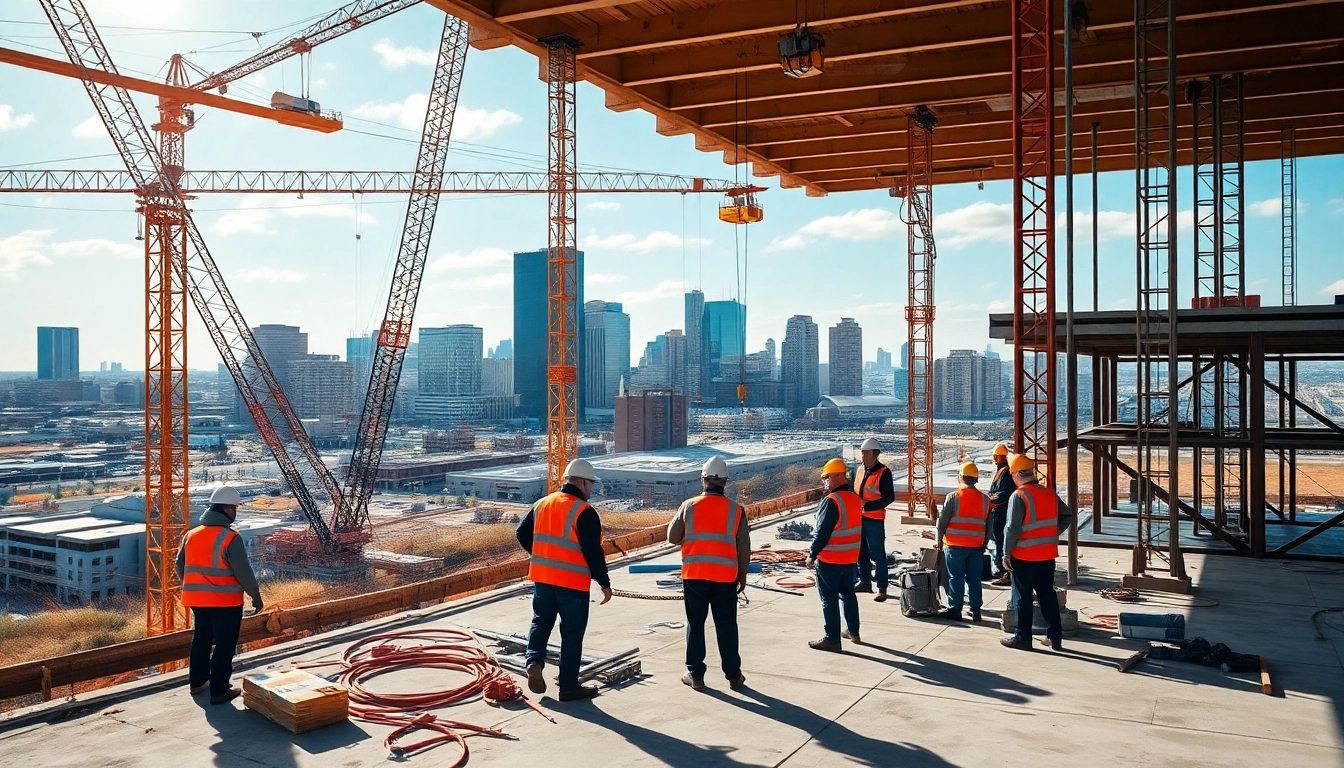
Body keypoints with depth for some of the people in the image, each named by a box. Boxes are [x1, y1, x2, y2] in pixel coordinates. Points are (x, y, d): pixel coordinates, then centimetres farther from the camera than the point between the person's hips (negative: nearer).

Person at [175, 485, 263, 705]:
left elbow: (181, 566, 14)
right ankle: (219, 691, 6)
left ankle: (197, 681, 34)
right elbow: (243, 571, -17)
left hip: (198, 600, 7)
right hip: (226, 601, -7)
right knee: (224, 646, 2)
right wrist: (255, 595, -5)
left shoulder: (192, 535, 5)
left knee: (201, 641, 22)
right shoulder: (230, 538, -17)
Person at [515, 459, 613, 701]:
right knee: (572, 633, 5)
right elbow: (593, 552, -16)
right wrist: (604, 583, -8)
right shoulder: (584, 512, -14)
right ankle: (569, 687, 11)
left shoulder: (541, 505, 7)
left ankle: (534, 661, -3)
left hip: (542, 578, 6)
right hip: (573, 582, -5)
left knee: (540, 622, 20)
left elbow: (522, 534, 13)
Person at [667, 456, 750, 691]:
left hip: (693, 575, 0)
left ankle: (695, 674, 15)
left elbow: (672, 537, 5)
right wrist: (743, 575, 13)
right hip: (725, 577, 0)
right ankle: (734, 676, 15)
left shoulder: (689, 506, -3)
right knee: (726, 626, 10)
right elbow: (744, 547, 2)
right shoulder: (736, 509, -2)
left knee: (695, 624, 10)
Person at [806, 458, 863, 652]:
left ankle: (832, 639, 3)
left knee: (829, 599, 0)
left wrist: (812, 555, -12)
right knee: (848, 594, 20)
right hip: (851, 558, 8)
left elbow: (822, 532, -20)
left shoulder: (831, 501, -20)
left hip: (829, 560, -8)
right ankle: (853, 632, 30)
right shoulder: (855, 499, 5)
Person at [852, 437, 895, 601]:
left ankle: (882, 588, 2)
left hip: (874, 520, -7)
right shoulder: (859, 470, 11)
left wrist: (867, 505, -21)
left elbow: (889, 498, -15)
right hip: (859, 517, 7)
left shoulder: (884, 472, -11)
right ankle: (865, 582, 28)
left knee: (877, 554, -4)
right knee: (861, 552, 15)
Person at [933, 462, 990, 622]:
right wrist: (985, 542, 21)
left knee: (956, 579, 4)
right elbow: (988, 525, 10)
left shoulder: (953, 497, -9)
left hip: (955, 545, -3)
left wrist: (940, 540, 6)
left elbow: (943, 521, -6)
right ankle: (975, 612, 14)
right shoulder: (984, 499, 4)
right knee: (974, 579, 9)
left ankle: (954, 610, 8)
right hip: (977, 546, 4)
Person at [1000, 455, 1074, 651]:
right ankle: (1055, 637, 18)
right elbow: (1067, 516, 15)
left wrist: (1006, 553, -10)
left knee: (1023, 597, 3)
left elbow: (1012, 528, -18)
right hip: (1048, 554, 6)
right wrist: (1052, 535, 13)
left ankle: (1023, 637, 8)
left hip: (1024, 556, -6)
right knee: (1047, 594, 14)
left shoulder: (1019, 496, -16)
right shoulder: (1049, 494, 6)